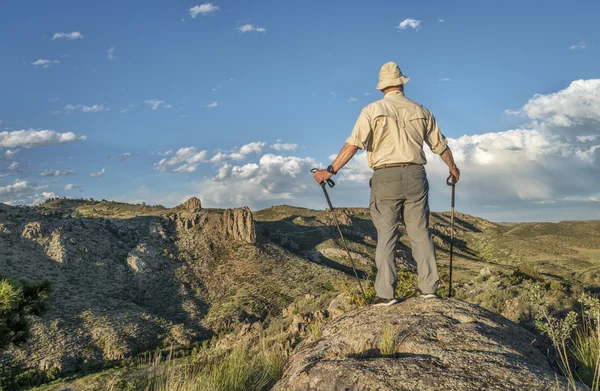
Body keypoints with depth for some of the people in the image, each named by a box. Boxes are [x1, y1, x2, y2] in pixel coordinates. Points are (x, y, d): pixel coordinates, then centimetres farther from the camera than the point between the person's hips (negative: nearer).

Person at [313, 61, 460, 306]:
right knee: (420, 233, 9)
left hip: (386, 177, -3)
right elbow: (440, 144, 19)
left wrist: (331, 170, -9)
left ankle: (386, 293, 0)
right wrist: (452, 167, 36)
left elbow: (353, 144, -11)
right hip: (415, 176, 3)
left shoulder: (372, 110, 0)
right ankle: (429, 288, 12)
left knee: (386, 236, 1)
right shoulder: (420, 111, 11)